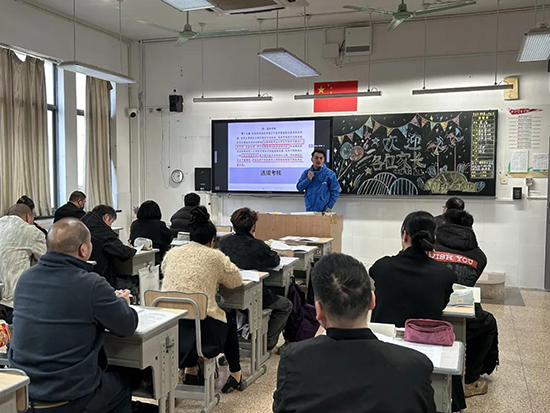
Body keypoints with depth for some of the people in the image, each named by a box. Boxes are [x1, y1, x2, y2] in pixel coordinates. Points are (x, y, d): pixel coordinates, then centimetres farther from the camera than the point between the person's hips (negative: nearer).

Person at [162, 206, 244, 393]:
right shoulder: (215, 256, -3)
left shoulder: (171, 253, 8)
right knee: (229, 321, 29)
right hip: (201, 328, -4)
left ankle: (190, 370, 39)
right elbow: (236, 281, 10)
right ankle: (236, 374, 41)